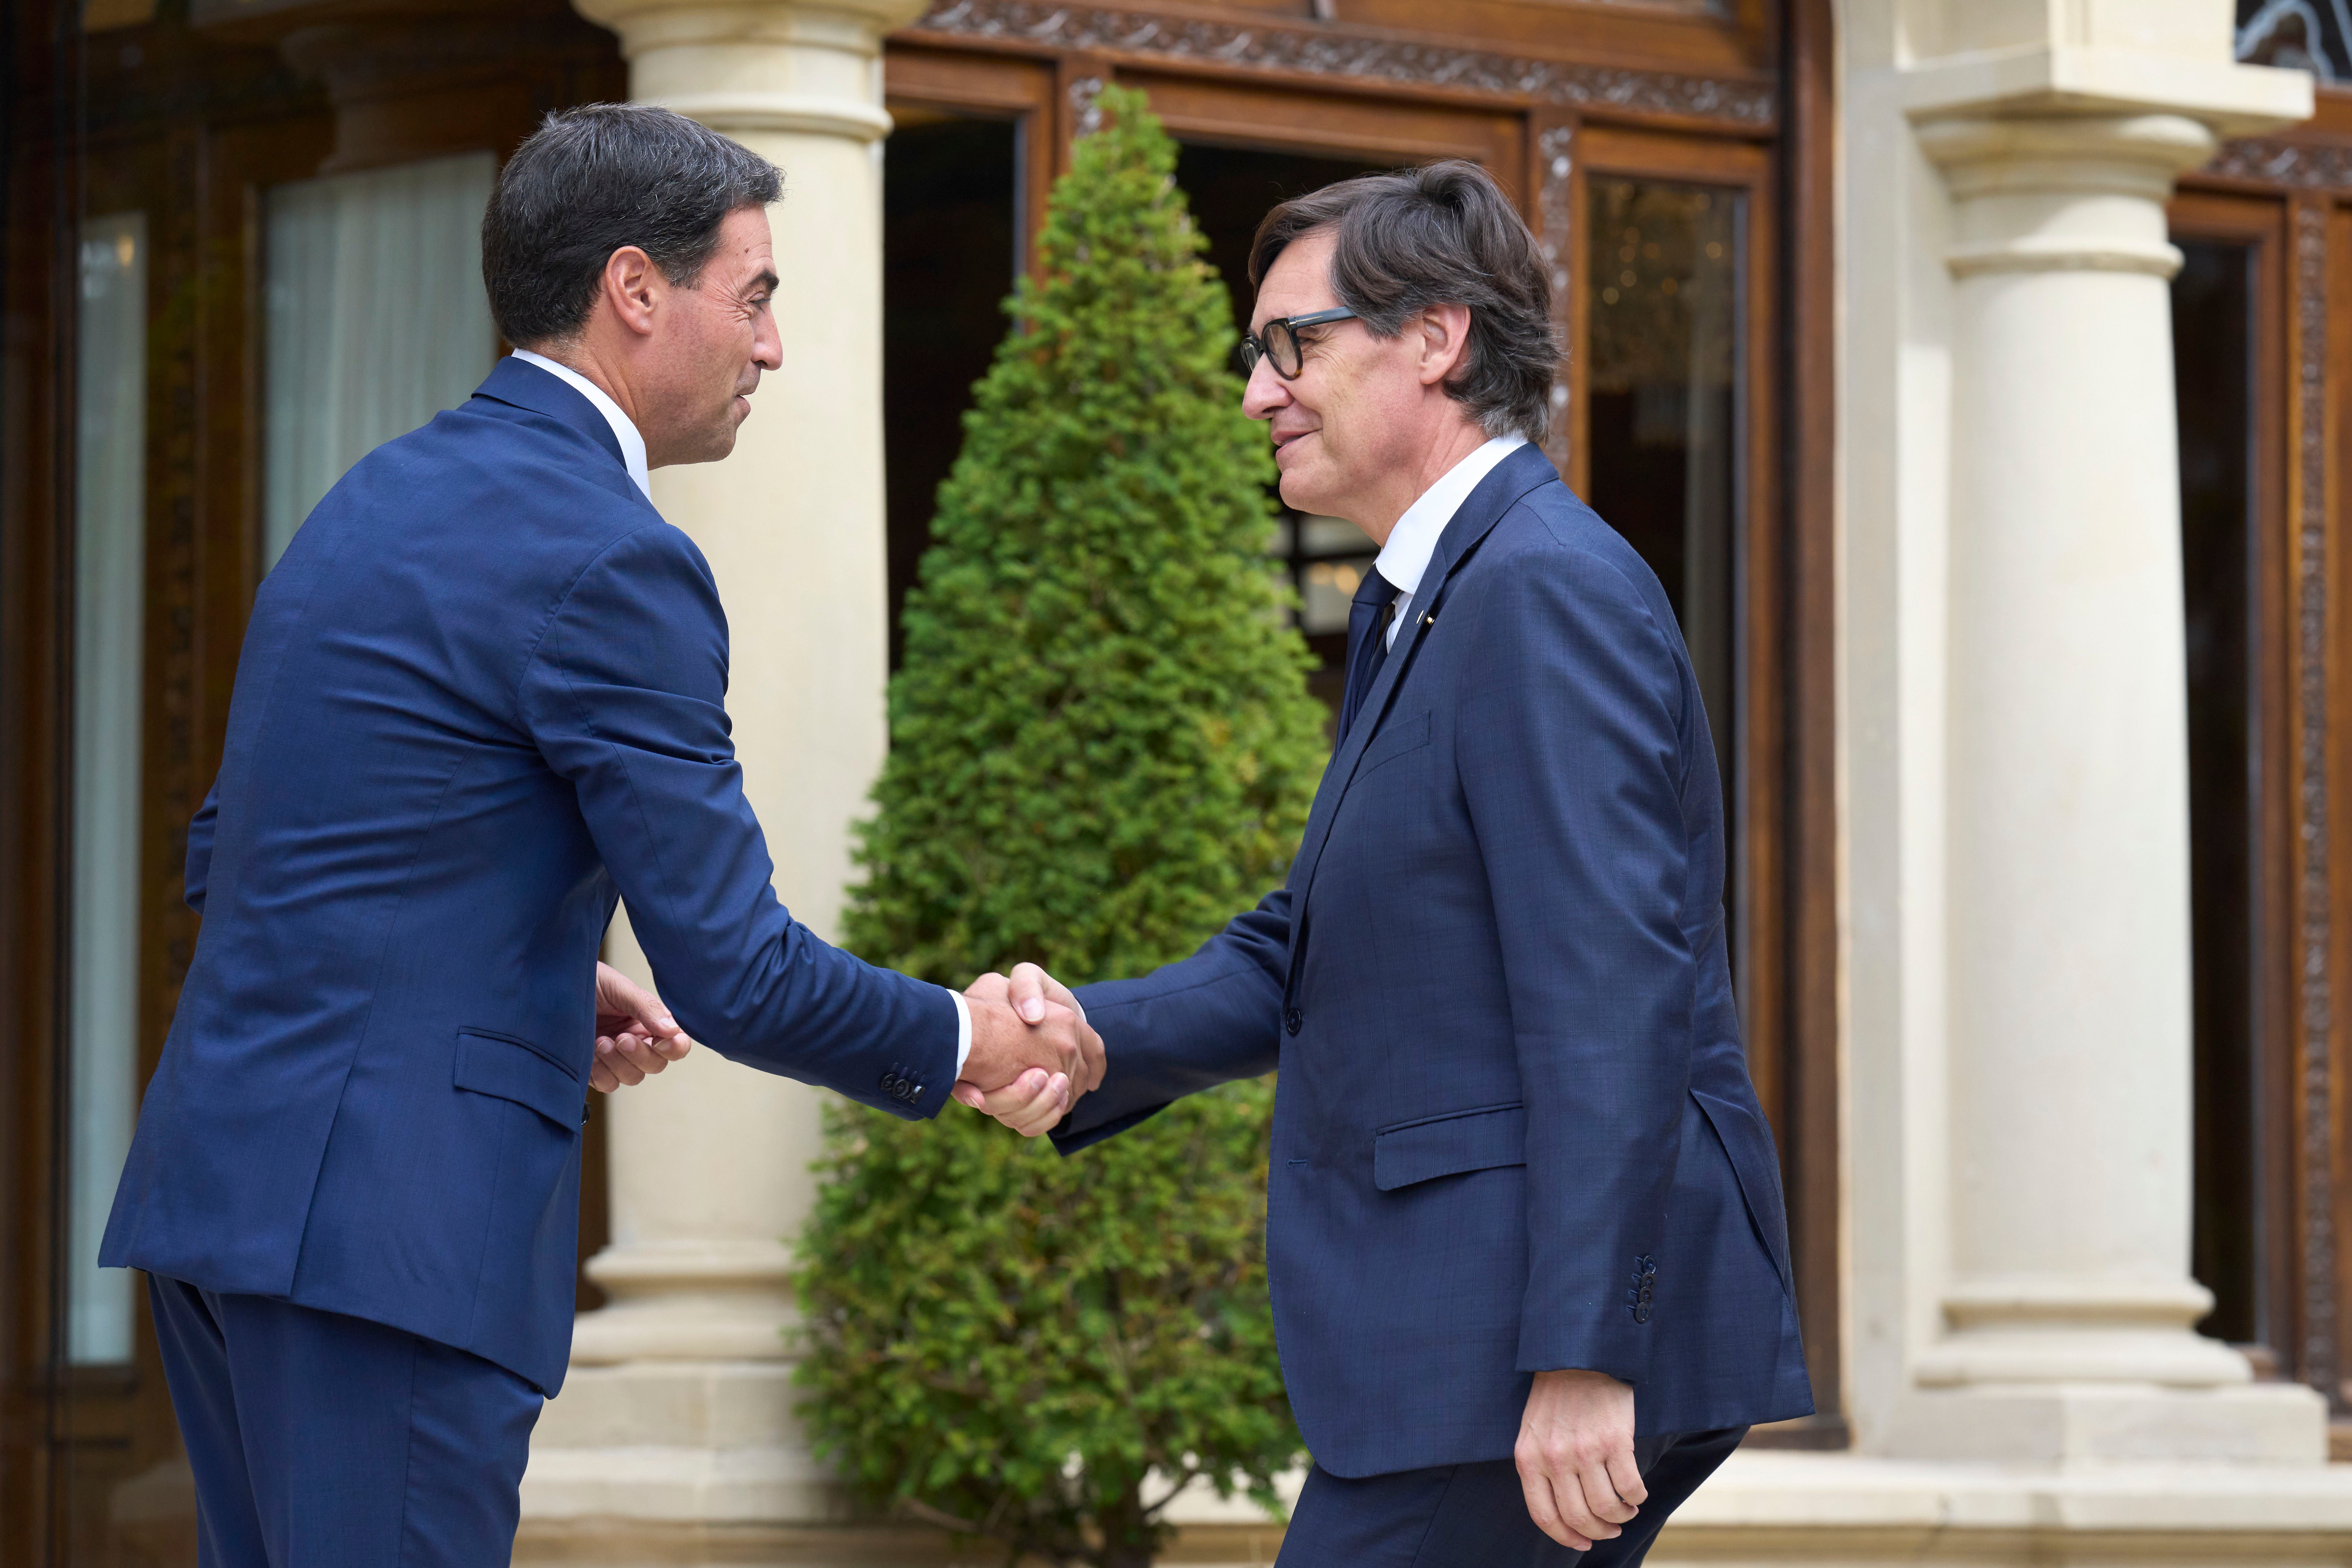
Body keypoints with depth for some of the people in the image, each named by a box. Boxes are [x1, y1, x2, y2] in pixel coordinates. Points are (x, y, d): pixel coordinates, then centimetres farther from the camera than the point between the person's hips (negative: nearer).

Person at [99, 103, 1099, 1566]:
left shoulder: (378, 499, 16)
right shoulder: (607, 561, -12)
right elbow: (733, 973, -13)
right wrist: (963, 1045, 4)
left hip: (222, 1171, 10)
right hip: (383, 1217, -10)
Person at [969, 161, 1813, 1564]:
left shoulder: (1548, 588, -13)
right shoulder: (1420, 606, 20)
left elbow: (1612, 989, -21)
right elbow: (1303, 951, 18)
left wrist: (1582, 1350, -26)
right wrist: (1089, 1039, -1)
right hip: (1470, 1331, 10)